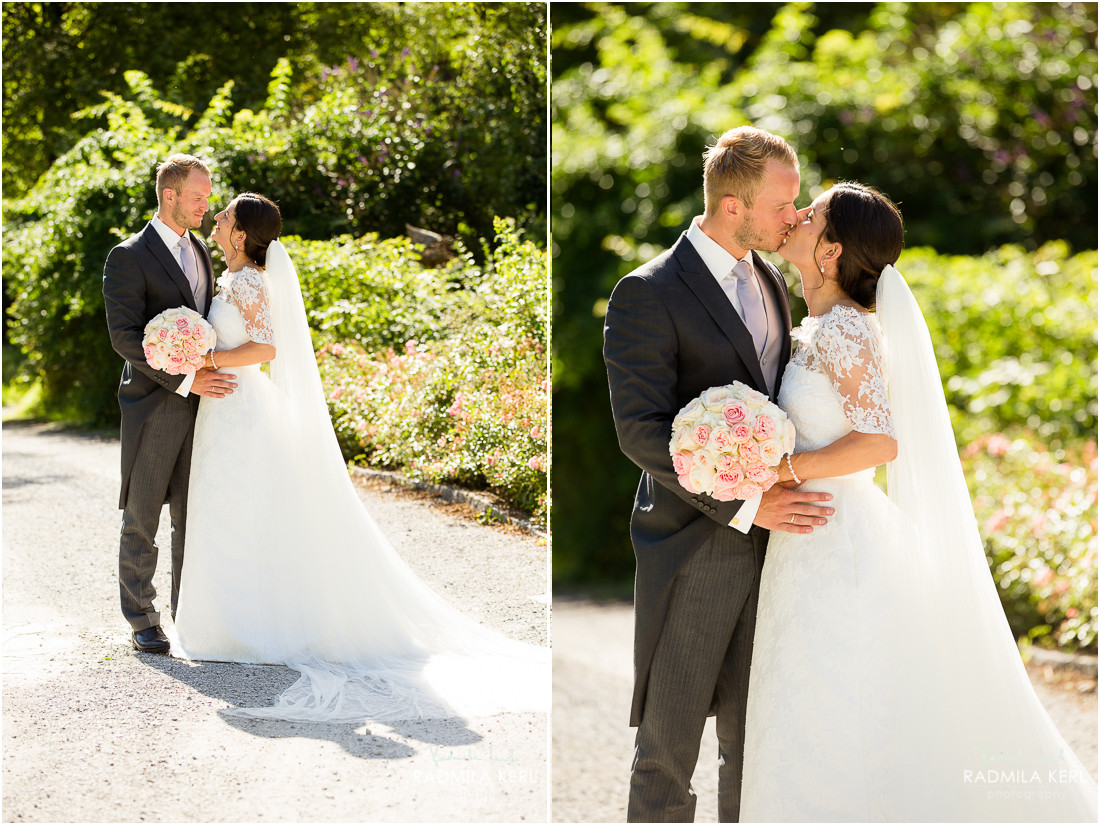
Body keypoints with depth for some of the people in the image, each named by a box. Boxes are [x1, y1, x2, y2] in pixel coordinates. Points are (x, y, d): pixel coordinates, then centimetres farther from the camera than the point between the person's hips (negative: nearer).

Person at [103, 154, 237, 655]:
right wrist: (185, 380, -21)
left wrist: (212, 379, 9)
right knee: (141, 518, 3)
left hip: (198, 403, 6)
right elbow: (125, 336, -16)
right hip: (153, 406, -6)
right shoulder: (129, 257, -9)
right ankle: (141, 621, 11)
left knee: (192, 515, 9)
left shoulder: (199, 251, 14)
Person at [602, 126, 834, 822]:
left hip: (765, 540, 6)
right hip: (693, 551, -6)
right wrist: (745, 503, -23)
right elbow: (642, 430, -19)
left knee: (753, 737, 13)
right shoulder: (649, 294, -13)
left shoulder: (771, 280, 11)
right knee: (669, 746, 3)